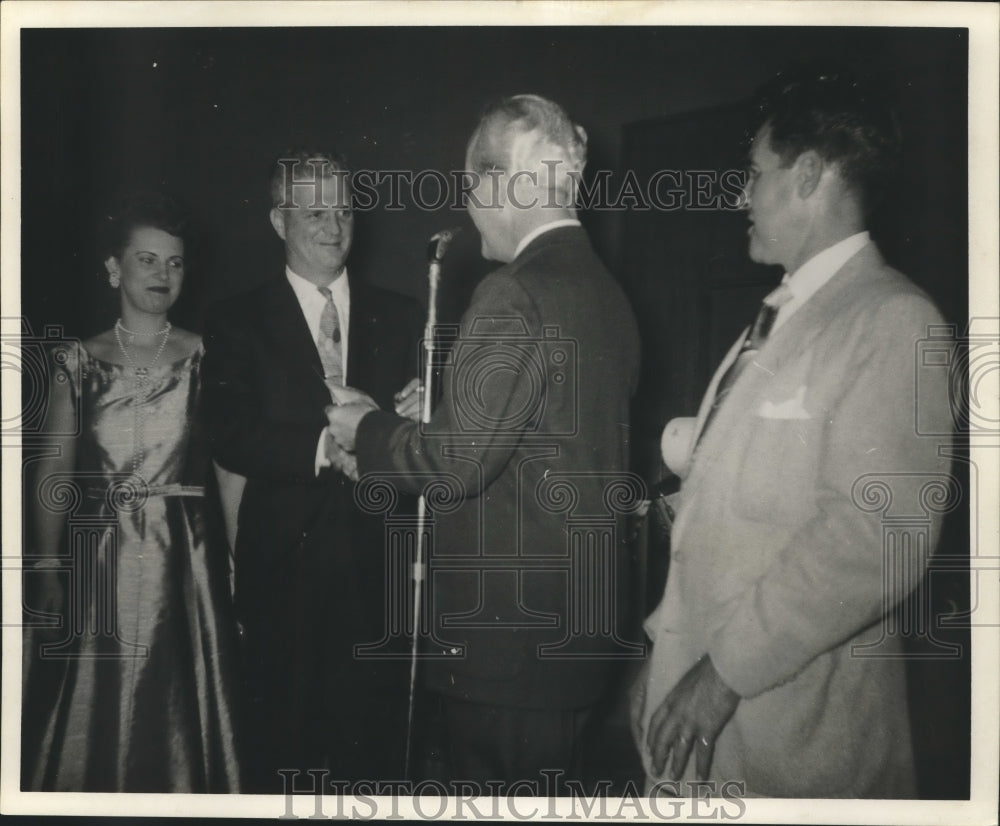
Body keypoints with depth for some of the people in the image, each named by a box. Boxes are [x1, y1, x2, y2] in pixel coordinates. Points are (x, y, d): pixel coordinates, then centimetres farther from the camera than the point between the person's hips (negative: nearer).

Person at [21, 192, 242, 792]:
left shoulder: (204, 356, 3)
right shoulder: (78, 362, 5)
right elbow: (56, 471, 3)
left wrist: (236, 559, -11)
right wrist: (48, 571, -5)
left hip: (186, 556, -1)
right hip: (98, 556, 1)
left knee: (179, 708, 4)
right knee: (95, 712, 6)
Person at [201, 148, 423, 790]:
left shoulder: (401, 318, 10)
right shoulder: (238, 323, 3)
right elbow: (231, 440, -10)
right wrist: (323, 446, -24)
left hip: (381, 567, 2)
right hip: (286, 566, -1)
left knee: (378, 741, 6)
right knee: (284, 744, 8)